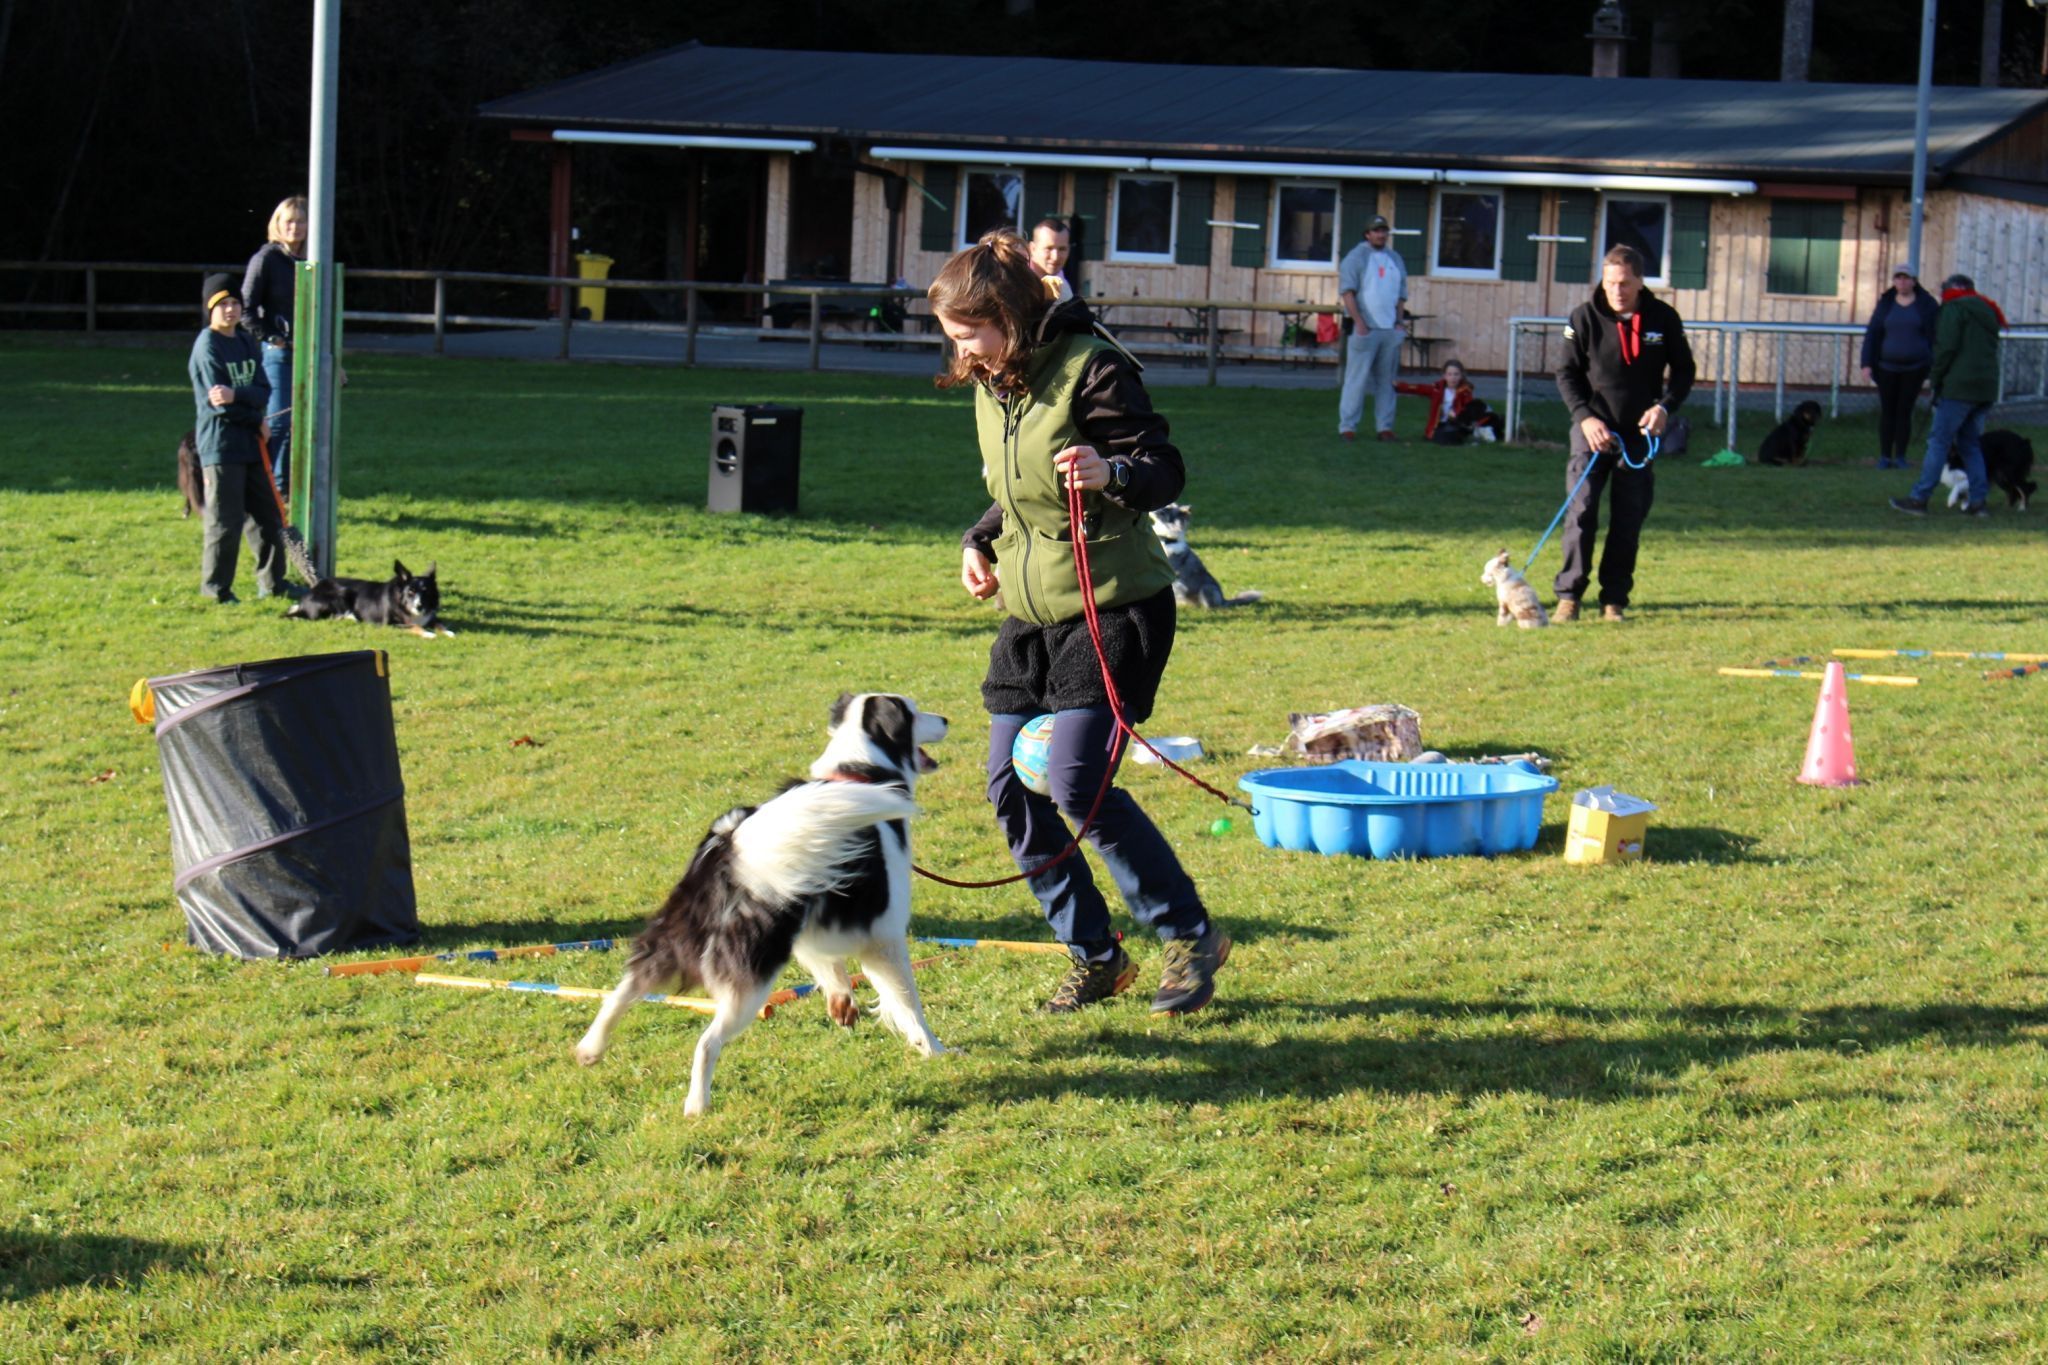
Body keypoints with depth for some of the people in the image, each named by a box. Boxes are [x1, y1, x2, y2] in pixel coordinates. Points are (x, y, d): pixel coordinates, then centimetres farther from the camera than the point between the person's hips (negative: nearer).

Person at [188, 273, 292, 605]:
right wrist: (257, 419, -5)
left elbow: (263, 393, 1)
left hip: (250, 444, 7)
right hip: (220, 444, -7)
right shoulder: (207, 346, -10)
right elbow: (217, 402, -15)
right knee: (224, 521, -5)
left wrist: (237, 395, -20)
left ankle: (272, 582, 20)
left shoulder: (248, 343, 12)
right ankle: (216, 587, 4)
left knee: (266, 515, 11)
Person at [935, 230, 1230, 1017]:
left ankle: (1191, 936, -1)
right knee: (1012, 788, 3)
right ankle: (1094, 957, 15)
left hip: (1114, 606, -8)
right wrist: (979, 541, 7)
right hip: (1028, 612, 8)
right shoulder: (990, 388, 10)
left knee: (1077, 784, -16)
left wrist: (1111, 473, -35)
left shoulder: (1090, 369, -14)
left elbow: (1166, 471, -15)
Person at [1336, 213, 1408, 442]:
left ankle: (1385, 426, 10)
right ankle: (1348, 426, -5)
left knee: (1386, 380, 6)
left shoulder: (1395, 258, 18)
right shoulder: (1356, 257, 0)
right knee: (1357, 378, -7)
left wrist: (1399, 322, 8)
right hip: (1365, 328, -5)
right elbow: (1347, 292, -7)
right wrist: (1359, 323, -15)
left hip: (1390, 329, 5)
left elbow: (1401, 295, 21)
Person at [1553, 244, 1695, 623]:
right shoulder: (1585, 317, -6)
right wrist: (1585, 417, -15)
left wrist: (1665, 407, -9)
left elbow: (1683, 369, 8)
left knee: (1629, 521, 3)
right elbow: (1567, 373, 0)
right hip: (1593, 429, -1)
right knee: (1580, 511, -10)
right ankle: (1569, 595, -5)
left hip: (1640, 432, 1)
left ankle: (1614, 600, 10)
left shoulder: (1664, 318, -2)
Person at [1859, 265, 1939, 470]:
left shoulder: (1926, 305, 0)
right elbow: (1872, 335, 5)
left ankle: (1900, 456, 6)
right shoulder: (1885, 305, 5)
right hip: (1887, 367, 2)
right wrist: (1866, 364, -3)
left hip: (1915, 368, -2)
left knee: (1905, 411, -1)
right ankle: (1884, 456, 8)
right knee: (1887, 412, 3)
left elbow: (1934, 337, 1)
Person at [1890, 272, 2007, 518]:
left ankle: (1919, 498, -6)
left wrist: (1936, 376, -3)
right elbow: (1990, 351, 19)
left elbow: (1947, 347, -14)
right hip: (1987, 389, 8)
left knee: (1939, 441, -5)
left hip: (1959, 387, -8)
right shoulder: (1987, 313, 21)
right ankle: (1978, 501, 7)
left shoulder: (1953, 309, -3)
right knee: (1970, 443, 14)